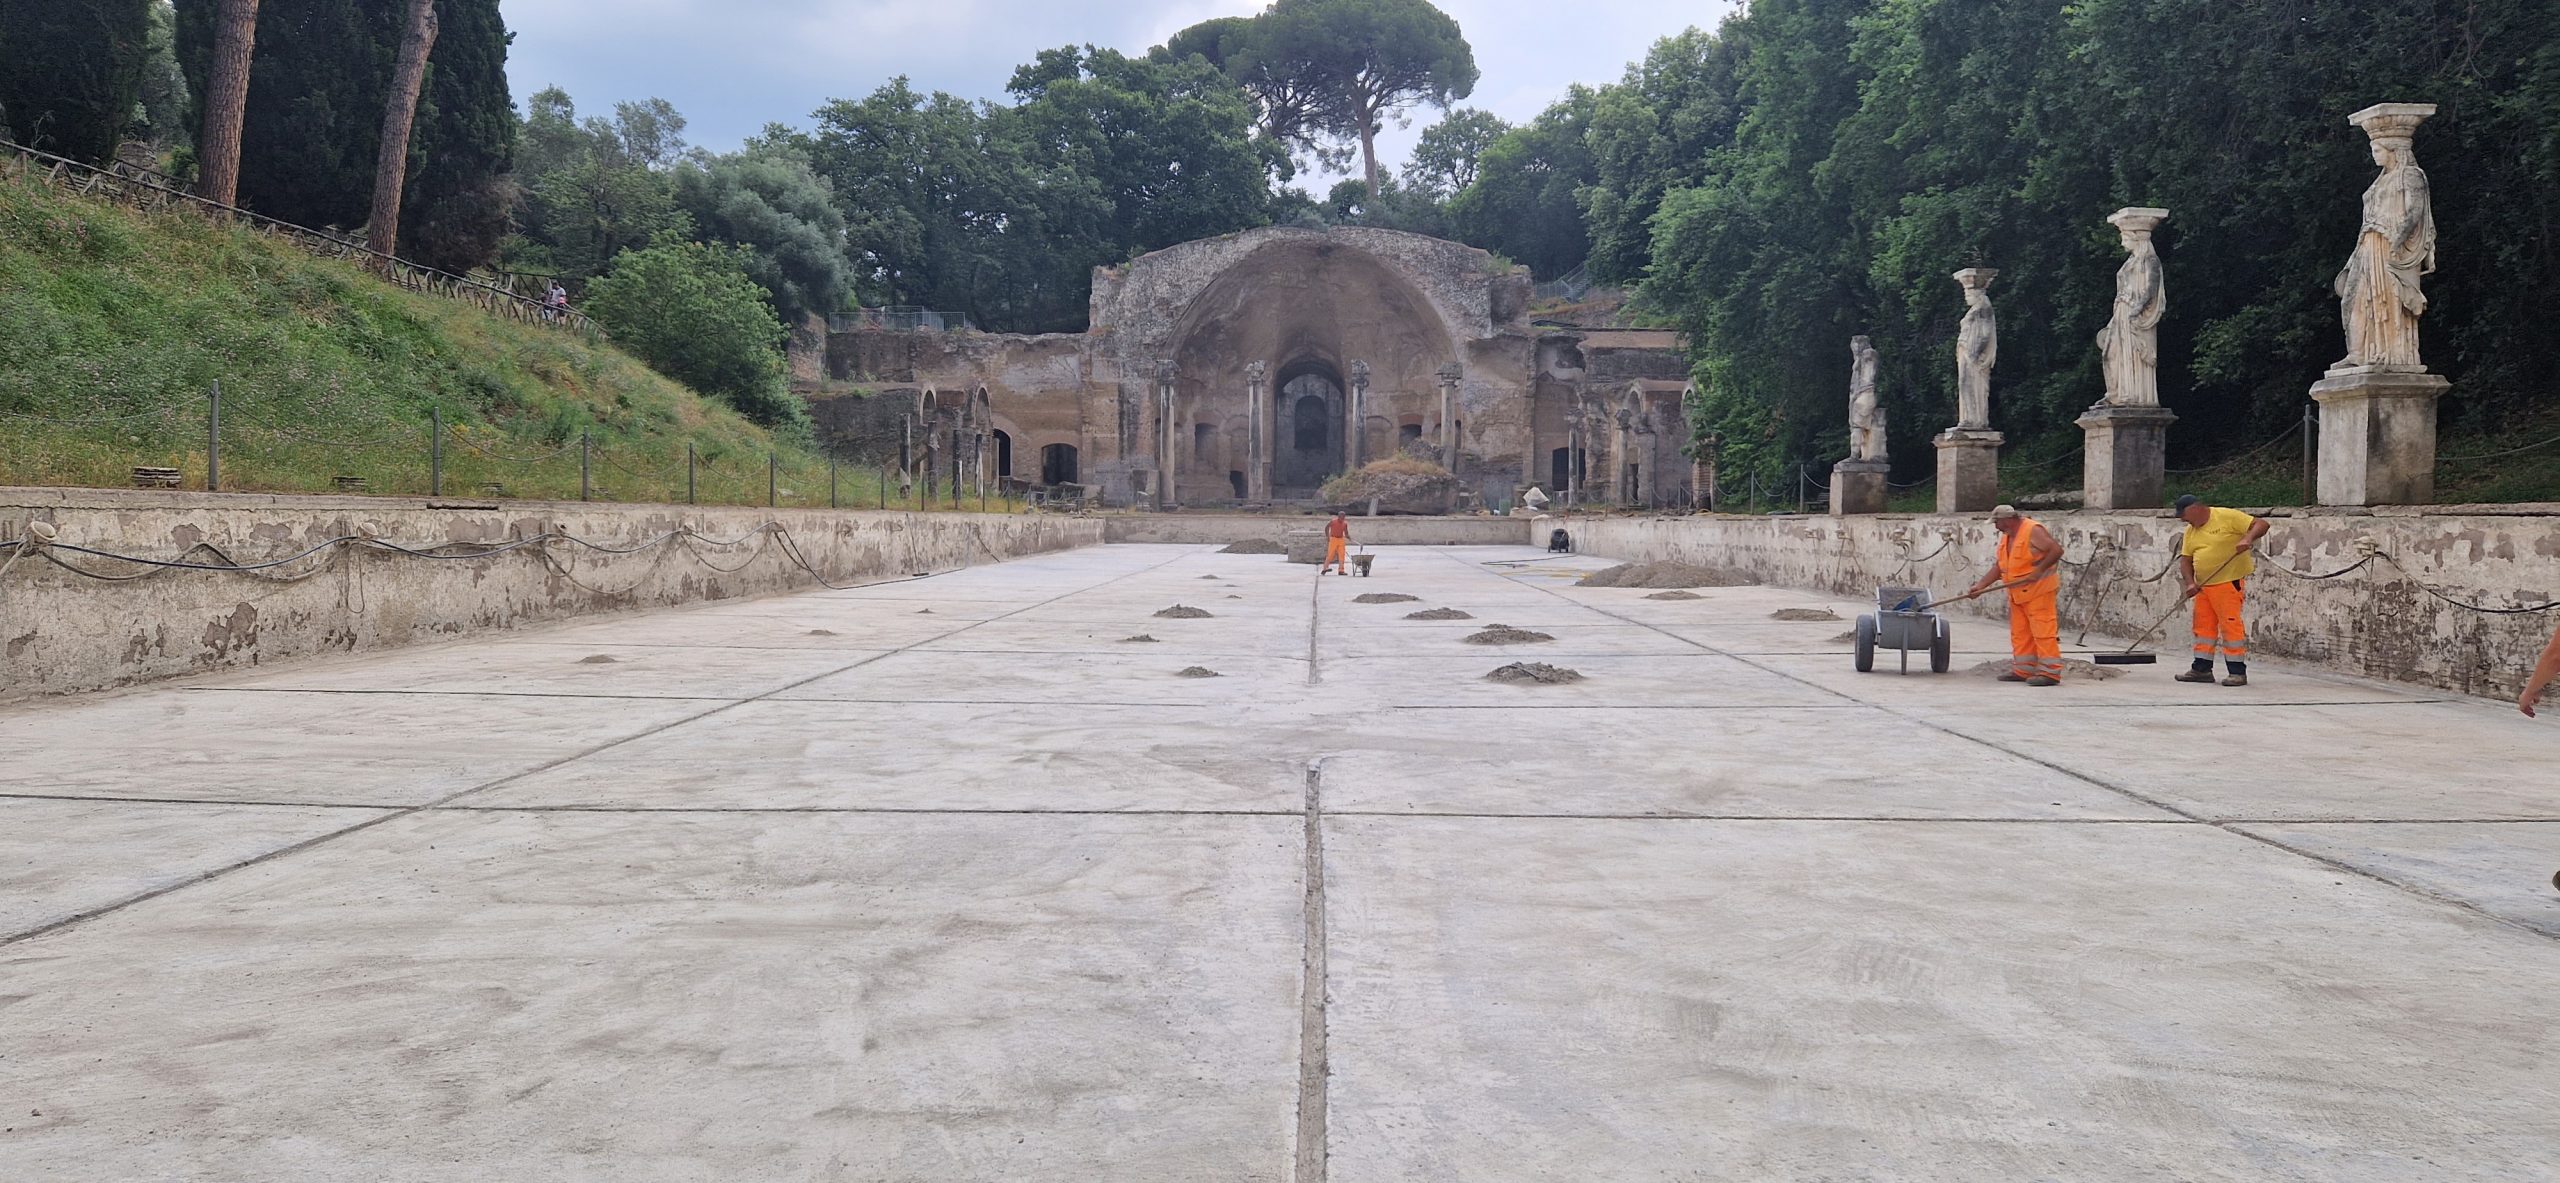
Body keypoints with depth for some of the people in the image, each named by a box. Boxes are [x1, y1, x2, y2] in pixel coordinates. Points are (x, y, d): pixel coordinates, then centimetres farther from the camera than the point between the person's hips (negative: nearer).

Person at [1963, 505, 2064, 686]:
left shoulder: (2033, 531, -14)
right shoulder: (2006, 537, 13)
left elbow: (2057, 550, -20)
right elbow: (1998, 567, 11)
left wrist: (2039, 570, -26)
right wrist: (1979, 586, 1)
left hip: (2039, 591, -9)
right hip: (2017, 595, 9)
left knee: (2043, 632, -9)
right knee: (2020, 634, 10)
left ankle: (2050, 673, -9)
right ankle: (2022, 670, 16)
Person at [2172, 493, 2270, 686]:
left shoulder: (2227, 517, -8)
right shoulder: (2191, 531, 13)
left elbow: (2261, 524, -10)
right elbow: (2186, 559, 13)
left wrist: (2247, 538, -28)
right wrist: (2190, 583, -1)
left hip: (2229, 583, -8)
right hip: (2203, 586, 8)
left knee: (2231, 625, -9)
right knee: (2203, 626, 9)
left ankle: (2238, 672, -5)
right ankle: (2202, 669, 16)